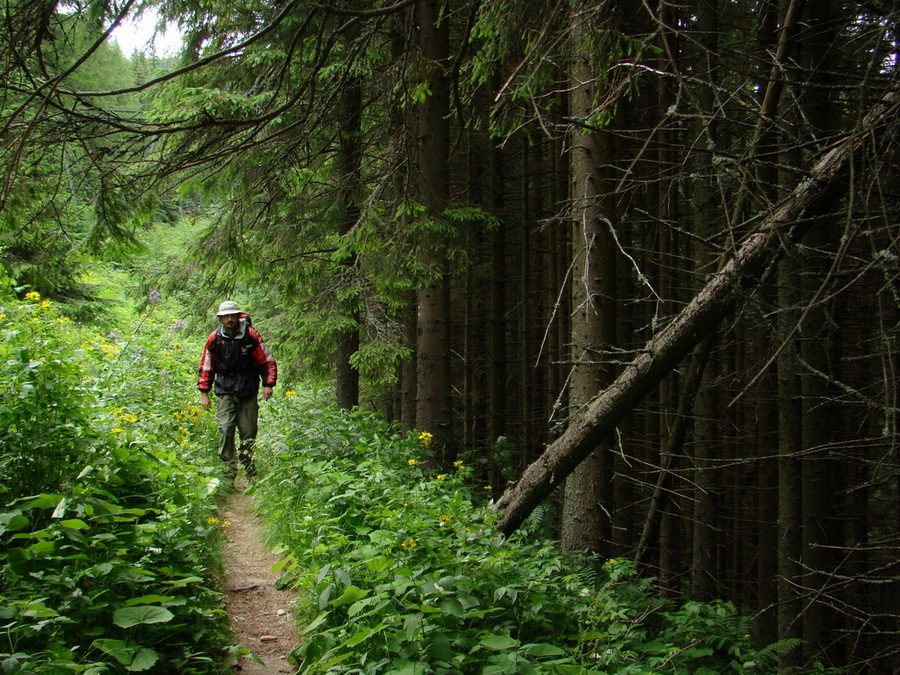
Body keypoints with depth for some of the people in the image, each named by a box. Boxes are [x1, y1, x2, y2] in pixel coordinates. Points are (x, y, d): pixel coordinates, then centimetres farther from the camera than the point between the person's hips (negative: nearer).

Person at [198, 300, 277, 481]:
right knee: (225, 429, -12)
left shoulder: (251, 335, -5)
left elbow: (267, 361, 3)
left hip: (248, 393, -1)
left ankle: (250, 471, 15)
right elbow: (206, 367, 11)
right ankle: (229, 471, -7)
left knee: (248, 432, 3)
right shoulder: (214, 339, 0)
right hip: (225, 393, 1)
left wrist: (268, 384, -6)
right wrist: (204, 393, 9)